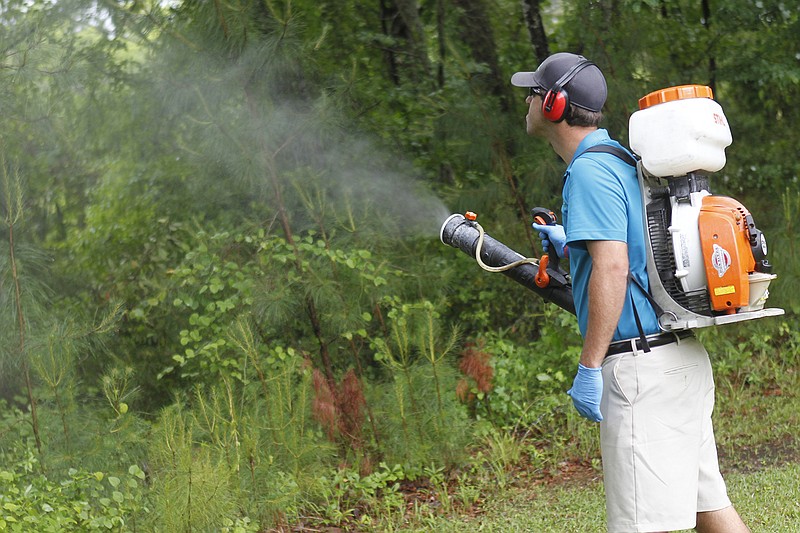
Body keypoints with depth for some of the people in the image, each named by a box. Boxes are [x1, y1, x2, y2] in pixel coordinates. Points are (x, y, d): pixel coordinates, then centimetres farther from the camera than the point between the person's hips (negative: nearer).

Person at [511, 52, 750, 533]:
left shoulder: (589, 170, -12)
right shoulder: (623, 160, 18)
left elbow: (612, 268, -21)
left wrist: (590, 368, -21)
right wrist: (571, 245, 29)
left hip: (641, 365, -10)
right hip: (683, 358, 10)